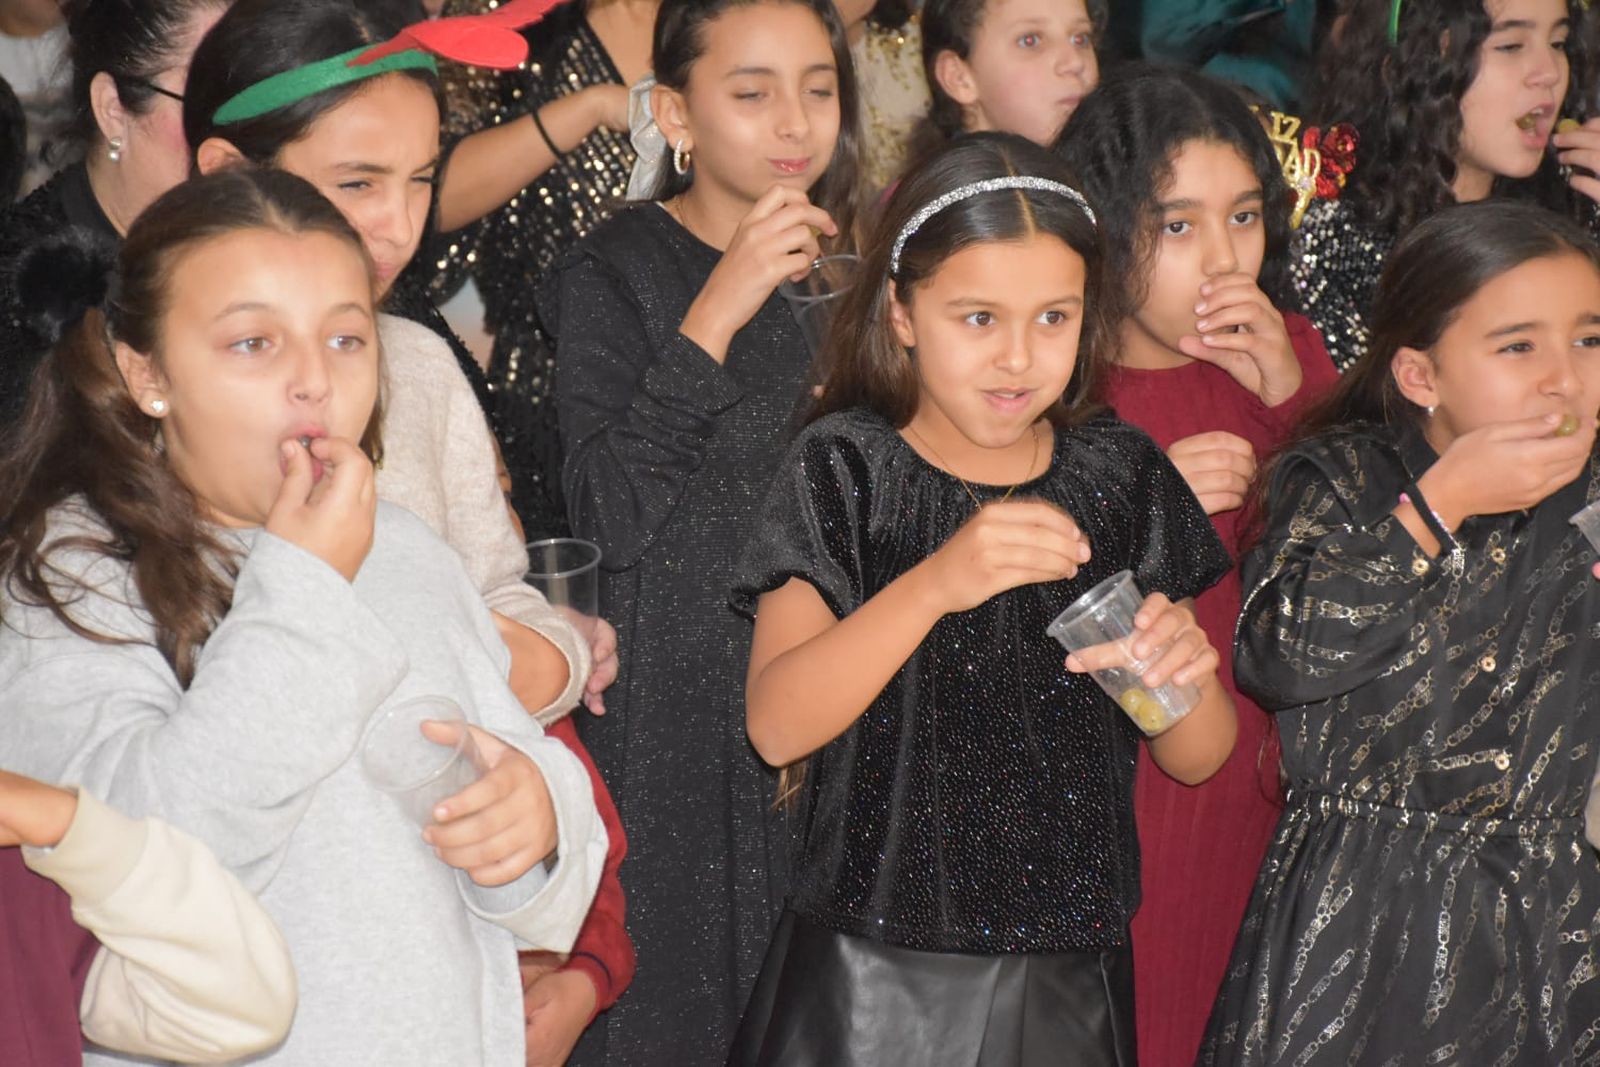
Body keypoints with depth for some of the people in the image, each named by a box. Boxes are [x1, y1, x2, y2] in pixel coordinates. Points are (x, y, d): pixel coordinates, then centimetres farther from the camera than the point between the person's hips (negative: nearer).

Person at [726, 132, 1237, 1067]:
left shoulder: (1119, 475, 2)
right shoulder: (847, 470, -7)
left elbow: (1198, 759, 5)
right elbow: (776, 725, -18)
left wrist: (1182, 667, -17)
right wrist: (934, 584, -31)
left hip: (1068, 978, 3)